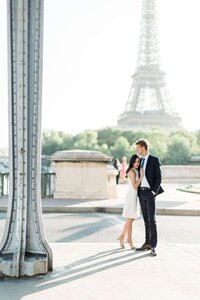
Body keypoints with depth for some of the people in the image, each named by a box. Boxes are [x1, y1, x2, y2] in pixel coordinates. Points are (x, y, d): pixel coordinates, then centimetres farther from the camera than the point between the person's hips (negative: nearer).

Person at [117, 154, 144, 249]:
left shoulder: (136, 171, 14)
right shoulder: (132, 172, -15)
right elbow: (134, 186, -19)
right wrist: (141, 176, -20)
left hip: (135, 196, 10)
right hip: (131, 196, -10)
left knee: (131, 219, 15)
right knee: (130, 219, -1)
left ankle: (122, 236, 22)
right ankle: (129, 240, 7)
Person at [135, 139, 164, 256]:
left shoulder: (155, 159, -7)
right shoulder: (141, 161, 15)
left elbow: (159, 177, -10)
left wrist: (154, 191, -17)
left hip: (150, 193, -7)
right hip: (141, 192, 7)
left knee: (152, 219, -12)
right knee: (146, 219, 10)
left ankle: (153, 246, -10)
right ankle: (148, 243, 15)